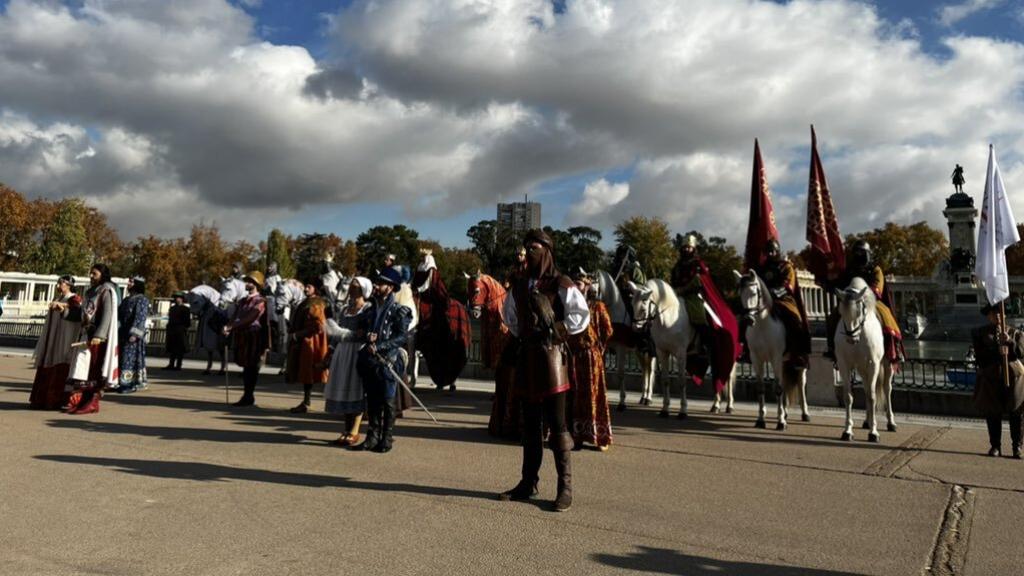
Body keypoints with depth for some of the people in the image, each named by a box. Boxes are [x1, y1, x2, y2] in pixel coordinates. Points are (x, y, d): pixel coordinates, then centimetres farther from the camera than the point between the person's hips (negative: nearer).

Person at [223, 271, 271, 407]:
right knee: (246, 367, 11)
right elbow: (235, 317, 10)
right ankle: (247, 396, 17)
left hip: (254, 339, -7)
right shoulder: (242, 301, 17)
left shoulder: (260, 302, -7)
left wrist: (230, 326, -22)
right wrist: (229, 328, -10)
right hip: (242, 338, 7)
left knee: (251, 368, -3)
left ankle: (248, 397, 1)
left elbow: (249, 318, -17)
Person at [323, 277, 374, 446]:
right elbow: (337, 333, 20)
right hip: (342, 353, 7)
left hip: (359, 353, -7)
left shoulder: (368, 310, -4)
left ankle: (354, 432, -1)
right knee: (343, 391, 6)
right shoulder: (345, 310, 18)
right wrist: (332, 351, 13)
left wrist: (346, 334, -19)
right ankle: (347, 430, 13)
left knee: (356, 390, -5)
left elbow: (367, 333, -15)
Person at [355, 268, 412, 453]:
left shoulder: (398, 311, -5)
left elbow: (402, 337, -13)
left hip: (389, 362, -6)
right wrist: (368, 336, -3)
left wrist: (379, 346, -19)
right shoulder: (372, 309, 14)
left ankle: (387, 439, 11)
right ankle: (373, 437, 19)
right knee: (372, 401, 10)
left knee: (388, 402, 1)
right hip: (370, 361, 6)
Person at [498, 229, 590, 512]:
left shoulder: (561, 285, -6)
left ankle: (565, 487, 3)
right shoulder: (519, 286, 13)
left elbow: (581, 316, -8)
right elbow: (510, 316, 28)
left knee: (557, 425, -4)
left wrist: (556, 331, -7)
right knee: (530, 425, 12)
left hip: (551, 357, -6)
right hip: (525, 358, 6)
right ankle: (528, 483, 21)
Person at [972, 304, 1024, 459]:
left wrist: (1009, 341, -20)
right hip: (990, 378, 0)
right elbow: (979, 354, -7)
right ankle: (995, 446, 16)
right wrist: (997, 351, -22)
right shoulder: (979, 333, 5)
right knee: (992, 414, 4)